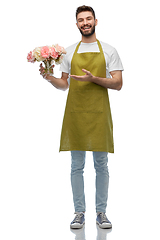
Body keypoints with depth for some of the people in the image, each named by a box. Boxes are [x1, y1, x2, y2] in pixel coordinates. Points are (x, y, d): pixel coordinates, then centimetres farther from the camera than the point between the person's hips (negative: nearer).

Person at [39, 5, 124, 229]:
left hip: (99, 114, -1)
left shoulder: (108, 50, 6)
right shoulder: (69, 51, 12)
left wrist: (93, 78, -15)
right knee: (77, 166, 5)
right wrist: (49, 78, -6)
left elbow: (118, 84, -2)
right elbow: (64, 84, 14)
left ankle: (101, 213, 15)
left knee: (101, 165, 4)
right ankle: (79, 213, 14)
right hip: (75, 113, 2)